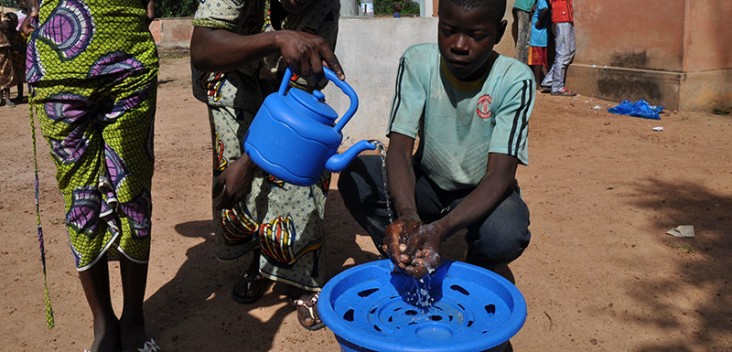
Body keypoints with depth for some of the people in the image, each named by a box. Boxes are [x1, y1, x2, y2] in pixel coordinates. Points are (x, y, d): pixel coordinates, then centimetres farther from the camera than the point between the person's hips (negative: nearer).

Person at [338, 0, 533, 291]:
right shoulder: (417, 62, -16)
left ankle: (479, 267, 3)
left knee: (505, 236, -35)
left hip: (483, 192, -1)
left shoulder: (514, 80, -21)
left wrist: (439, 229, -45)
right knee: (355, 176, -25)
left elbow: (499, 175, -28)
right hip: (426, 182, 2)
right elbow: (399, 149, -23)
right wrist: (407, 215, -44)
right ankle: (402, 261, -2)